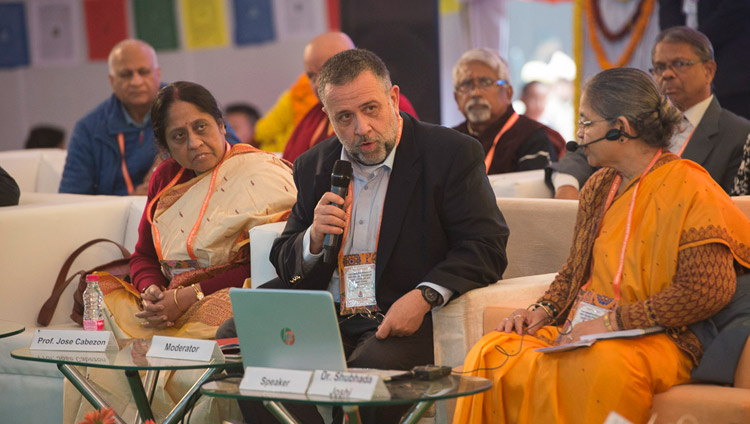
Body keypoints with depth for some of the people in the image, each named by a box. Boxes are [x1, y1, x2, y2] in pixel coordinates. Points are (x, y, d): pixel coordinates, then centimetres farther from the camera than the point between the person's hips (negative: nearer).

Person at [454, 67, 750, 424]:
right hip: (581, 331, 7)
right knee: (490, 352, -18)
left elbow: (708, 290, -17)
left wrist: (612, 321, -19)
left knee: (600, 365, -40)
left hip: (656, 340, -7)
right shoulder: (599, 187, 17)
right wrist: (544, 309, 4)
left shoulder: (689, 189, -8)